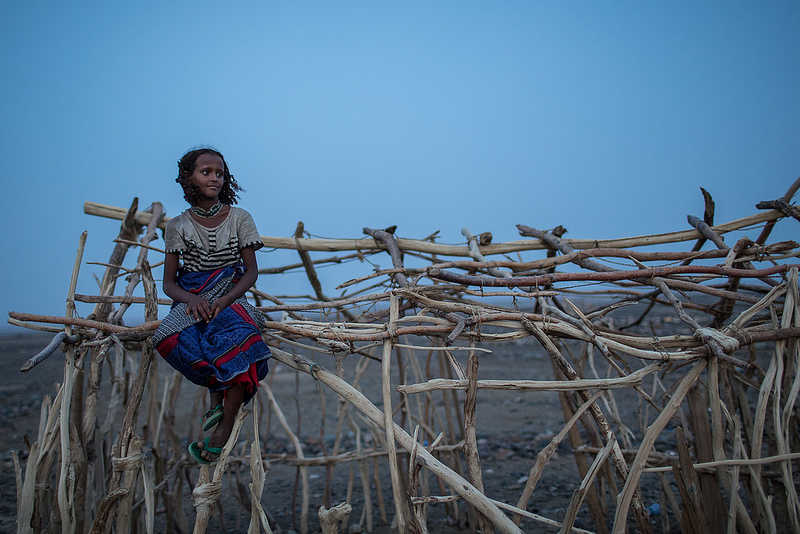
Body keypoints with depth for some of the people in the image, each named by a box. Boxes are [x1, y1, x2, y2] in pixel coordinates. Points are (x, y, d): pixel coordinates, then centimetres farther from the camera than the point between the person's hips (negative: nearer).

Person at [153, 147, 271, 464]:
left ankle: (225, 427, -25)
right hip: (191, 299, 1)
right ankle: (218, 390, -12)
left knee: (240, 336, -37)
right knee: (170, 340, -36)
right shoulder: (178, 226, 8)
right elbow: (169, 283, 5)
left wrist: (225, 299, -18)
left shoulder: (238, 218, 6)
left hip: (231, 297, -1)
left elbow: (251, 272, 2)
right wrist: (191, 299, -19)